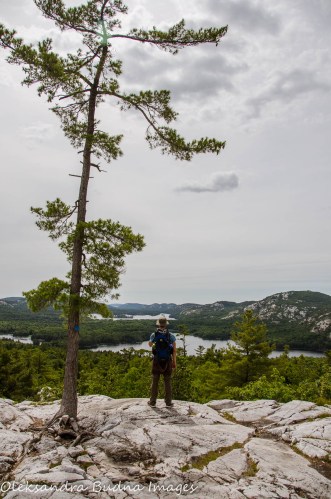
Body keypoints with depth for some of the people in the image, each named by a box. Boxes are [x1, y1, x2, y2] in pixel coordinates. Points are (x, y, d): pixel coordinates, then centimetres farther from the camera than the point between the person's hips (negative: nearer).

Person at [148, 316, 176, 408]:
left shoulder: (154, 335, -8)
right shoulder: (171, 336, -8)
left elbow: (150, 344, 14)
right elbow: (174, 350, -6)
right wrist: (174, 362, 4)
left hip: (157, 361, 0)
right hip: (167, 361, 0)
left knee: (155, 382, 10)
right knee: (167, 382, 9)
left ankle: (152, 402, 16)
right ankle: (168, 402, 13)